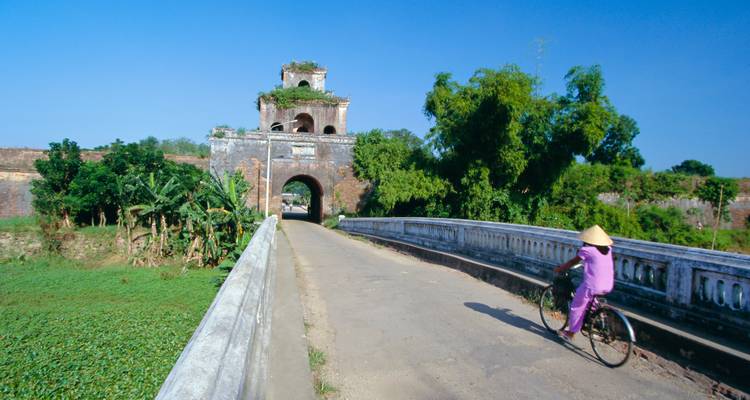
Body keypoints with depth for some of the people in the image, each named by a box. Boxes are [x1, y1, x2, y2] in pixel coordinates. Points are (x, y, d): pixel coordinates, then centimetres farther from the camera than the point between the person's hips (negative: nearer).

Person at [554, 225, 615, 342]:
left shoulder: (587, 250, -10)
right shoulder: (608, 249, 6)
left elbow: (572, 262, 2)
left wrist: (559, 268, 15)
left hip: (592, 286, -6)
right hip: (608, 287, 6)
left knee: (576, 307, 13)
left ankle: (571, 333, 23)